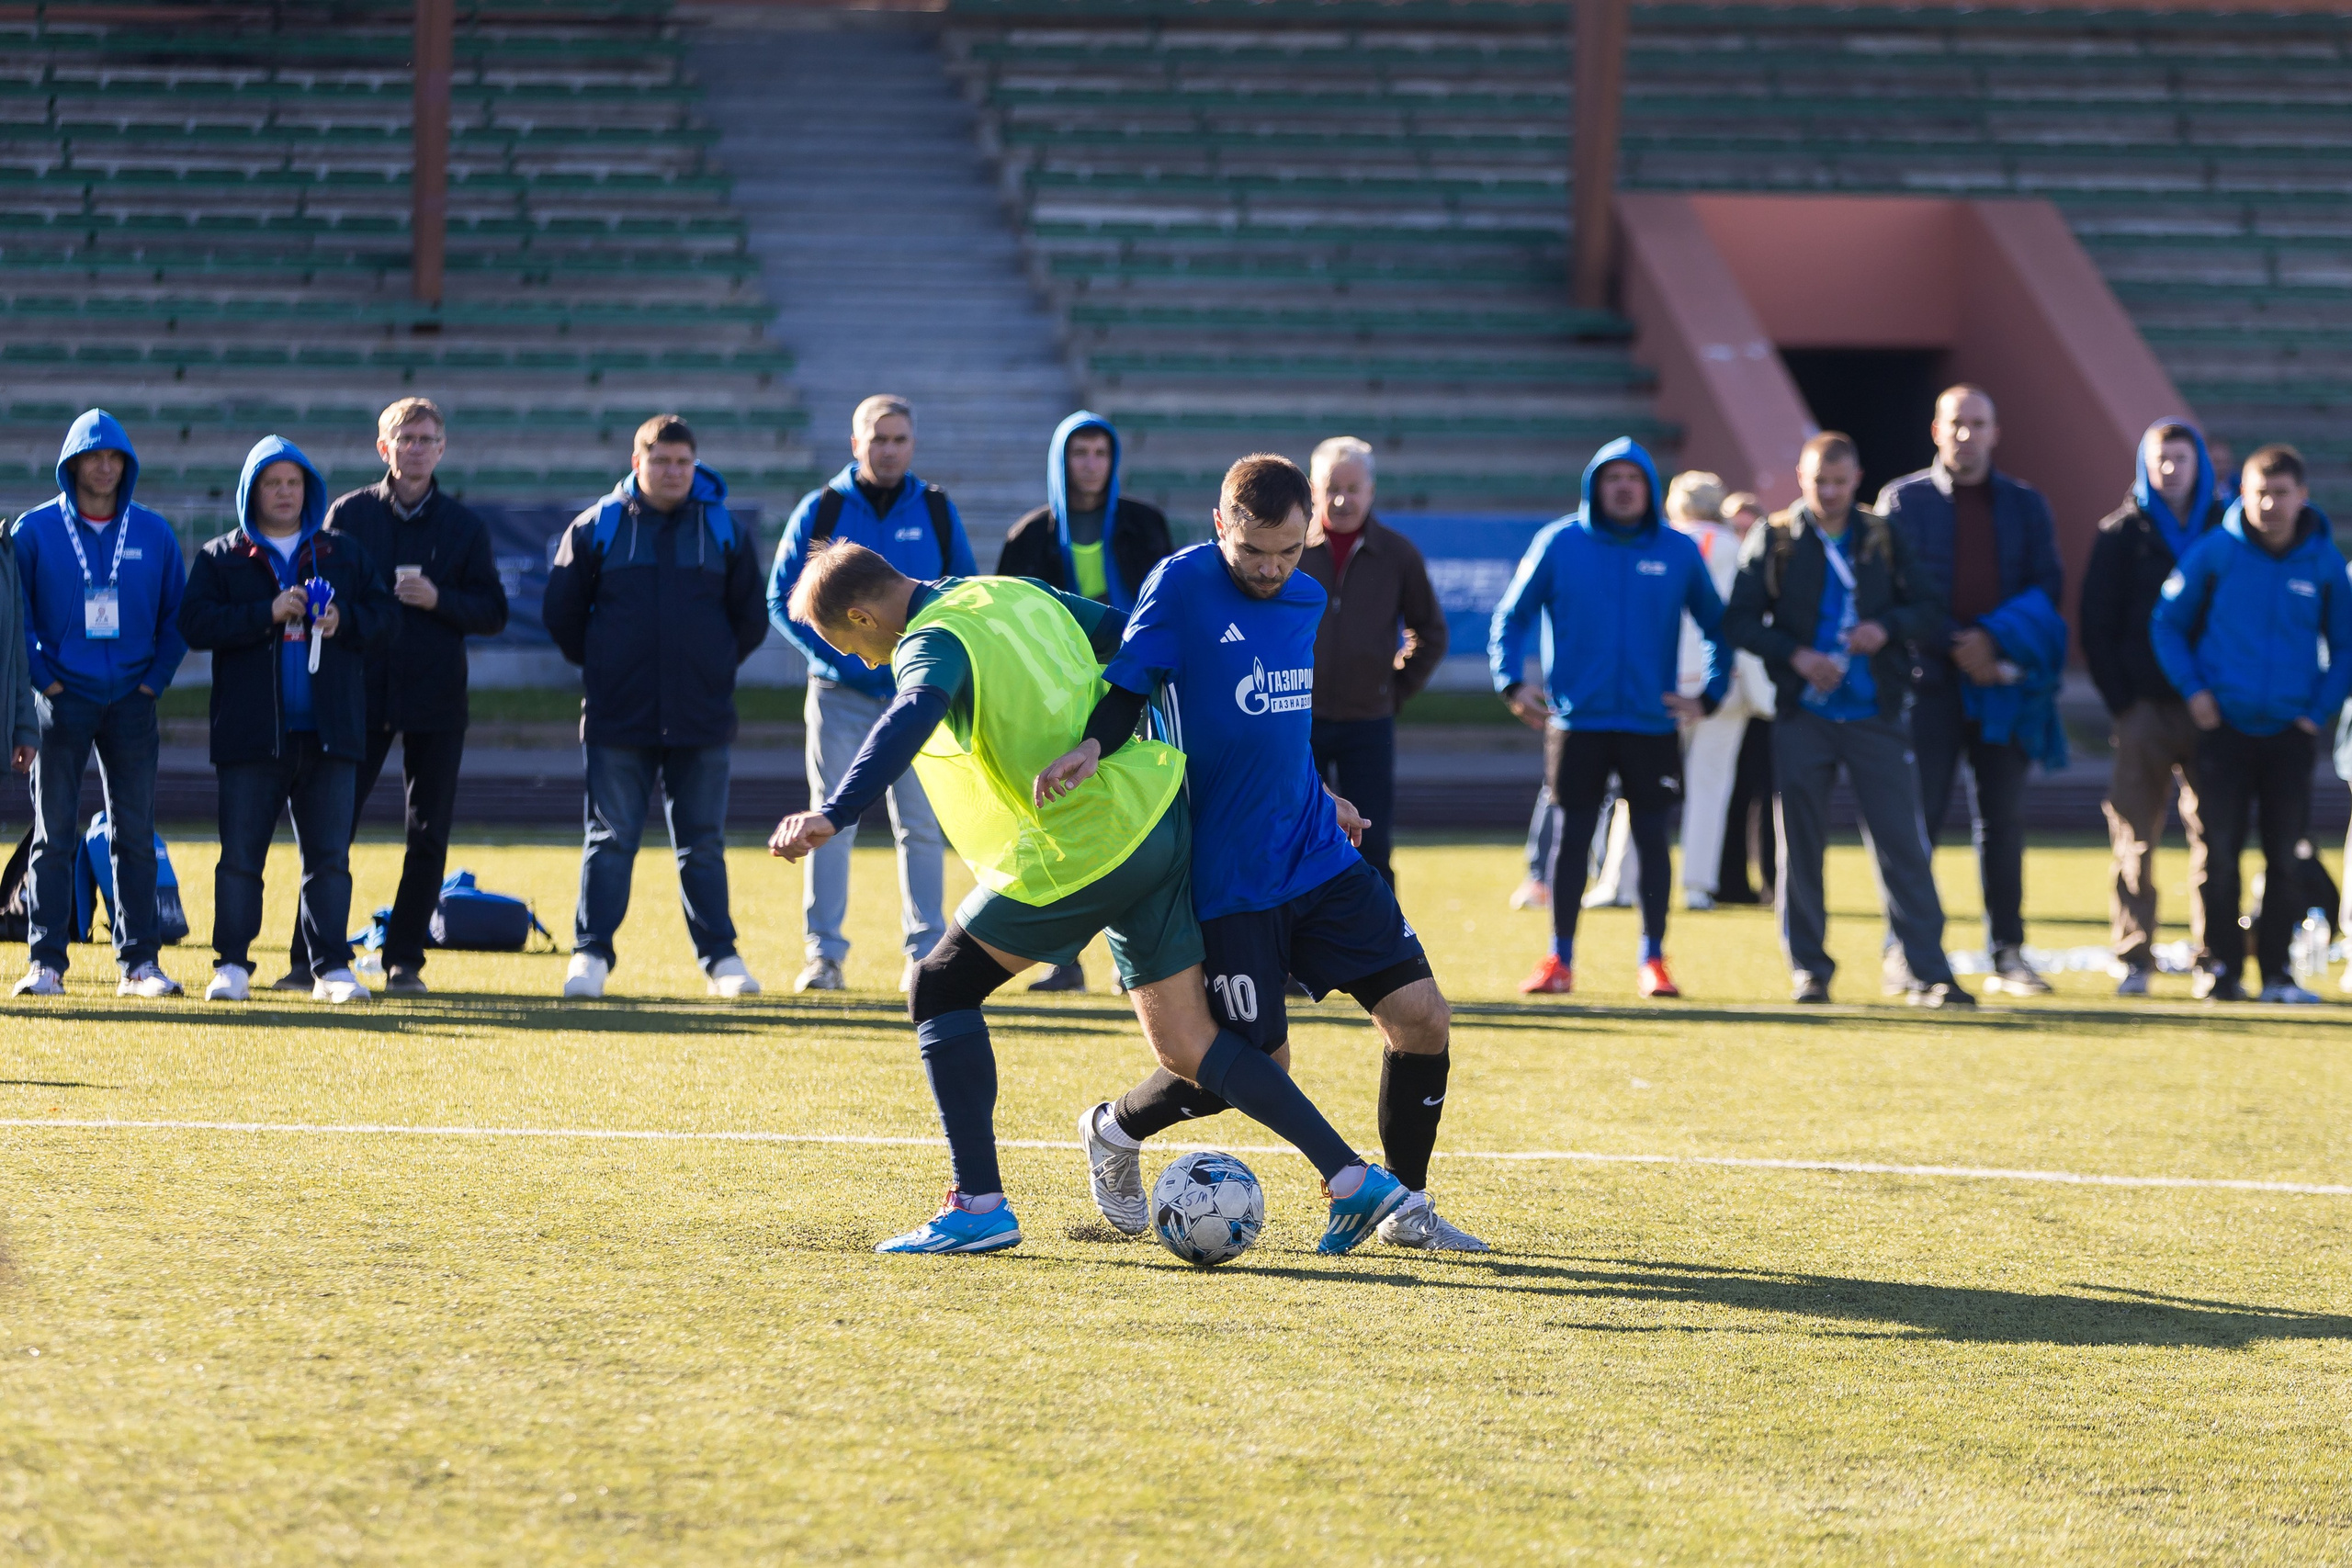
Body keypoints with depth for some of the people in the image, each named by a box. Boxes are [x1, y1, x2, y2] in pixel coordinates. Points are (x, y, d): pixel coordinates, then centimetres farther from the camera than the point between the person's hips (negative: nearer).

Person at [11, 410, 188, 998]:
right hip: (61, 701, -2)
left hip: (131, 702, 2)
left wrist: (155, 679, 1)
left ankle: (139, 960, 6)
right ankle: (46, 962, -1)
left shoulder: (153, 532, 6)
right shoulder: (35, 530, 0)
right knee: (54, 834, -2)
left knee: (135, 834, 2)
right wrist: (41, 679, -7)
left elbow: (178, 613, 11)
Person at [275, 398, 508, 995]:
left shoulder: (462, 526, 7)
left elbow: (493, 613, 5)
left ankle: (404, 960, 9)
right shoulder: (348, 515, 5)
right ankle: (309, 959, -2)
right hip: (360, 693, -1)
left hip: (436, 699, 1)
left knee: (429, 834, 1)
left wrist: (439, 600, -12)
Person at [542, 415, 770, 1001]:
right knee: (610, 839, 1)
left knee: (703, 843, 6)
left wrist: (714, 667, 11)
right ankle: (591, 953, 3)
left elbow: (751, 618, 13)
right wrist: (600, 667, 10)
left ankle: (720, 955, 10)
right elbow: (561, 613, 9)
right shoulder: (596, 528, 2)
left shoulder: (724, 530, 5)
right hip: (617, 717, -1)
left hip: (701, 718, 1)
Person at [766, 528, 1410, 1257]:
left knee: (941, 989, 7)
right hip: (1161, 816, 8)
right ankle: (1354, 1179, 9)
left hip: (1078, 855, -8)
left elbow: (912, 718, -33)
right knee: (1186, 1047, 14)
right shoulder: (1016, 594, 16)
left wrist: (832, 815, -45)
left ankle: (979, 1205, 2)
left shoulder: (931, 642, -10)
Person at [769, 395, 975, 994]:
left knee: (921, 825, 0)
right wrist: (838, 656, -11)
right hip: (840, 692, -1)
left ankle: (925, 952, 6)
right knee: (832, 822, -3)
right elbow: (782, 599, 1)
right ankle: (823, 952, 0)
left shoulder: (937, 511, 6)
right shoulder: (820, 510, 1)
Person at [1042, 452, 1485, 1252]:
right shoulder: (1182, 585, -11)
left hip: (1320, 857, 6)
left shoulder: (1307, 600, 9)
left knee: (1421, 1016, -3)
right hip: (1229, 878, -6)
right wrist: (1091, 747, -32)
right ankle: (1113, 1132, 23)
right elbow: (1128, 688, -14)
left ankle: (1407, 1209, 14)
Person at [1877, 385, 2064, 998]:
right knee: (1918, 815, -6)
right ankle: (1905, 952, -3)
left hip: (2003, 677, 2)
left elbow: (2047, 586, 4)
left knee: (2005, 819, 4)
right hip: (1930, 678, -2)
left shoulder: (2025, 505, 11)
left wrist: (1994, 640, -11)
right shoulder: (1903, 500, 4)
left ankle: (2007, 953, 9)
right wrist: (1955, 644, -14)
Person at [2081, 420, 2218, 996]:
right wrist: (2120, 701, -4)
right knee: (2135, 835, -4)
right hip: (2145, 706, -1)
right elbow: (2096, 624, 5)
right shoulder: (2123, 533, 6)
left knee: (2212, 833, 0)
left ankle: (2212, 957, 5)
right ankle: (2133, 961, -2)